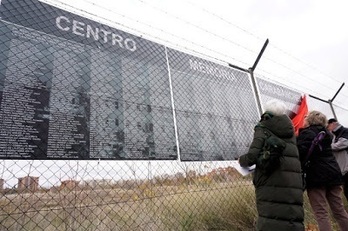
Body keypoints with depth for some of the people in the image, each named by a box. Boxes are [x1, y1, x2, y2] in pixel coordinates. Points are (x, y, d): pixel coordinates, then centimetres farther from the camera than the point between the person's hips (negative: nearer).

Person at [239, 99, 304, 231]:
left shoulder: (263, 128, 1)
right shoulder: (290, 131, 18)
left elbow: (253, 156, -11)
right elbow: (292, 156, 18)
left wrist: (242, 160, 9)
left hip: (272, 186, -5)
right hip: (294, 186, 6)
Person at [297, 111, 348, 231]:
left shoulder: (306, 133, -10)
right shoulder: (326, 133, 15)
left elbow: (300, 153, -23)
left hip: (316, 176, -8)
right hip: (332, 172, 8)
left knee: (321, 213, -4)